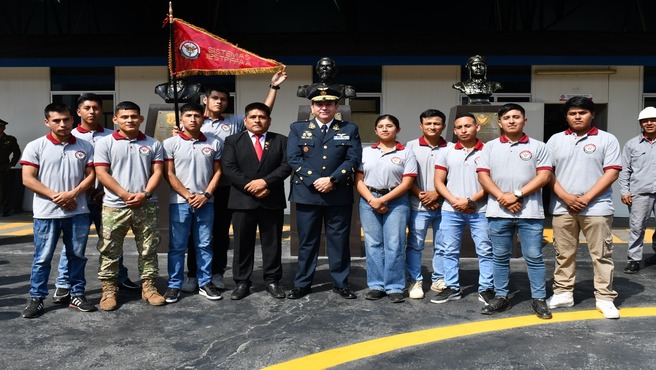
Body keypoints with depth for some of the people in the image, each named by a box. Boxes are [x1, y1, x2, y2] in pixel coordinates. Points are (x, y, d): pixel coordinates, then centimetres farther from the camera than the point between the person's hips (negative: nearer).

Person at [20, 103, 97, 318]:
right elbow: (27, 179, -6)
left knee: (77, 256, 10)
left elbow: (91, 176, 4)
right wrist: (56, 196, -12)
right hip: (46, 213, -2)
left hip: (78, 212, 2)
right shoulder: (36, 147, -2)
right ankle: (36, 299, 15)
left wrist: (72, 194, -12)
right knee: (42, 258, 4)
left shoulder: (85, 147, 6)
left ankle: (77, 295, 21)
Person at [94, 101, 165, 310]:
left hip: (147, 206, 2)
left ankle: (148, 287, 19)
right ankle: (108, 290, 15)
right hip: (115, 206, -2)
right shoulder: (105, 143, 1)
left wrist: (145, 194, -13)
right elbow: (102, 174, -6)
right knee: (109, 251, 4)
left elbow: (157, 172, 4)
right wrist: (126, 195, -13)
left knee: (148, 250, 8)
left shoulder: (153, 144, 8)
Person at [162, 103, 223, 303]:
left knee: (204, 245, 8)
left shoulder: (215, 143, 5)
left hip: (206, 202, 2)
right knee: (177, 246, 5)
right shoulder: (170, 143, 0)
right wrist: (188, 196, -8)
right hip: (179, 202, -1)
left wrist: (206, 195, -6)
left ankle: (205, 283, 18)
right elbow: (168, 174, -3)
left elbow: (218, 172, 6)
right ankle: (174, 285, 14)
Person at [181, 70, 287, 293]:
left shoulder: (235, 122, 9)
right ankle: (193, 275, 15)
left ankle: (217, 273, 21)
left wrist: (274, 87, 0)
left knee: (221, 232, 10)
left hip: (225, 188, 2)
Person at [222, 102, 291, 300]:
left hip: (272, 200, 1)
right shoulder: (233, 141, 7)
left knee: (272, 243, 6)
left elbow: (286, 166, -3)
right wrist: (250, 187, -13)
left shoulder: (281, 141, 9)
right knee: (242, 243, 5)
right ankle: (242, 282, 14)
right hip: (243, 200, 0)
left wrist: (265, 182, -16)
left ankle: (272, 281, 16)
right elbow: (229, 169, -4)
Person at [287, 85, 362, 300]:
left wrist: (332, 180, -14)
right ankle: (302, 284, 18)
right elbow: (294, 158, -2)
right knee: (307, 241, 8)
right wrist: (314, 181, -13)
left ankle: (340, 283, 20)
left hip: (339, 195, 0)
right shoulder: (298, 128, 8)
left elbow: (353, 159, -2)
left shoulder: (350, 130, 8)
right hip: (307, 193, 0)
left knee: (339, 240, 7)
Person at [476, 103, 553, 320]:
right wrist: (502, 197, -12)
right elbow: (483, 176, 2)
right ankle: (501, 297, 19)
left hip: (530, 212, -1)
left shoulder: (538, 147, 5)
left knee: (534, 257, 2)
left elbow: (544, 176, -4)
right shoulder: (490, 147, 9)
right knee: (500, 257, 8)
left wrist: (516, 195, -13)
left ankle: (539, 299, 12)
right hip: (498, 212, 2)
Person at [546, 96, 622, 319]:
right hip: (562, 208, 2)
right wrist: (566, 197, -10)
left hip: (596, 207, -2)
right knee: (564, 254, 9)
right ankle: (563, 294, 20)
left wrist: (586, 198, -13)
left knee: (601, 255, 2)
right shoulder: (556, 140, 9)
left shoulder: (607, 140, 3)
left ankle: (605, 298, 11)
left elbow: (612, 173, -5)